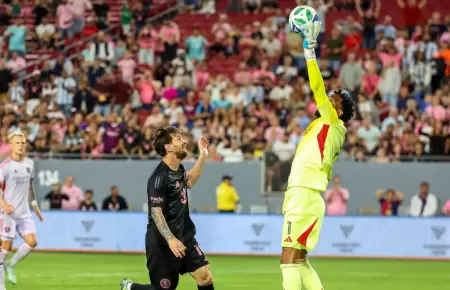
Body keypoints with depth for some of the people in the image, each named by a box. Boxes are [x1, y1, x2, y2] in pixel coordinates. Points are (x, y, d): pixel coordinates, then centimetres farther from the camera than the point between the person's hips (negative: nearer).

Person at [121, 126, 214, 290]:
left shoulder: (178, 169, 7)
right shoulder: (159, 178, -20)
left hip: (184, 236, 8)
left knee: (205, 276, -4)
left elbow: (188, 182, 31)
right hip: (162, 242, -8)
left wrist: (203, 156, 23)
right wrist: (170, 239, -36)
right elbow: (156, 212, -25)